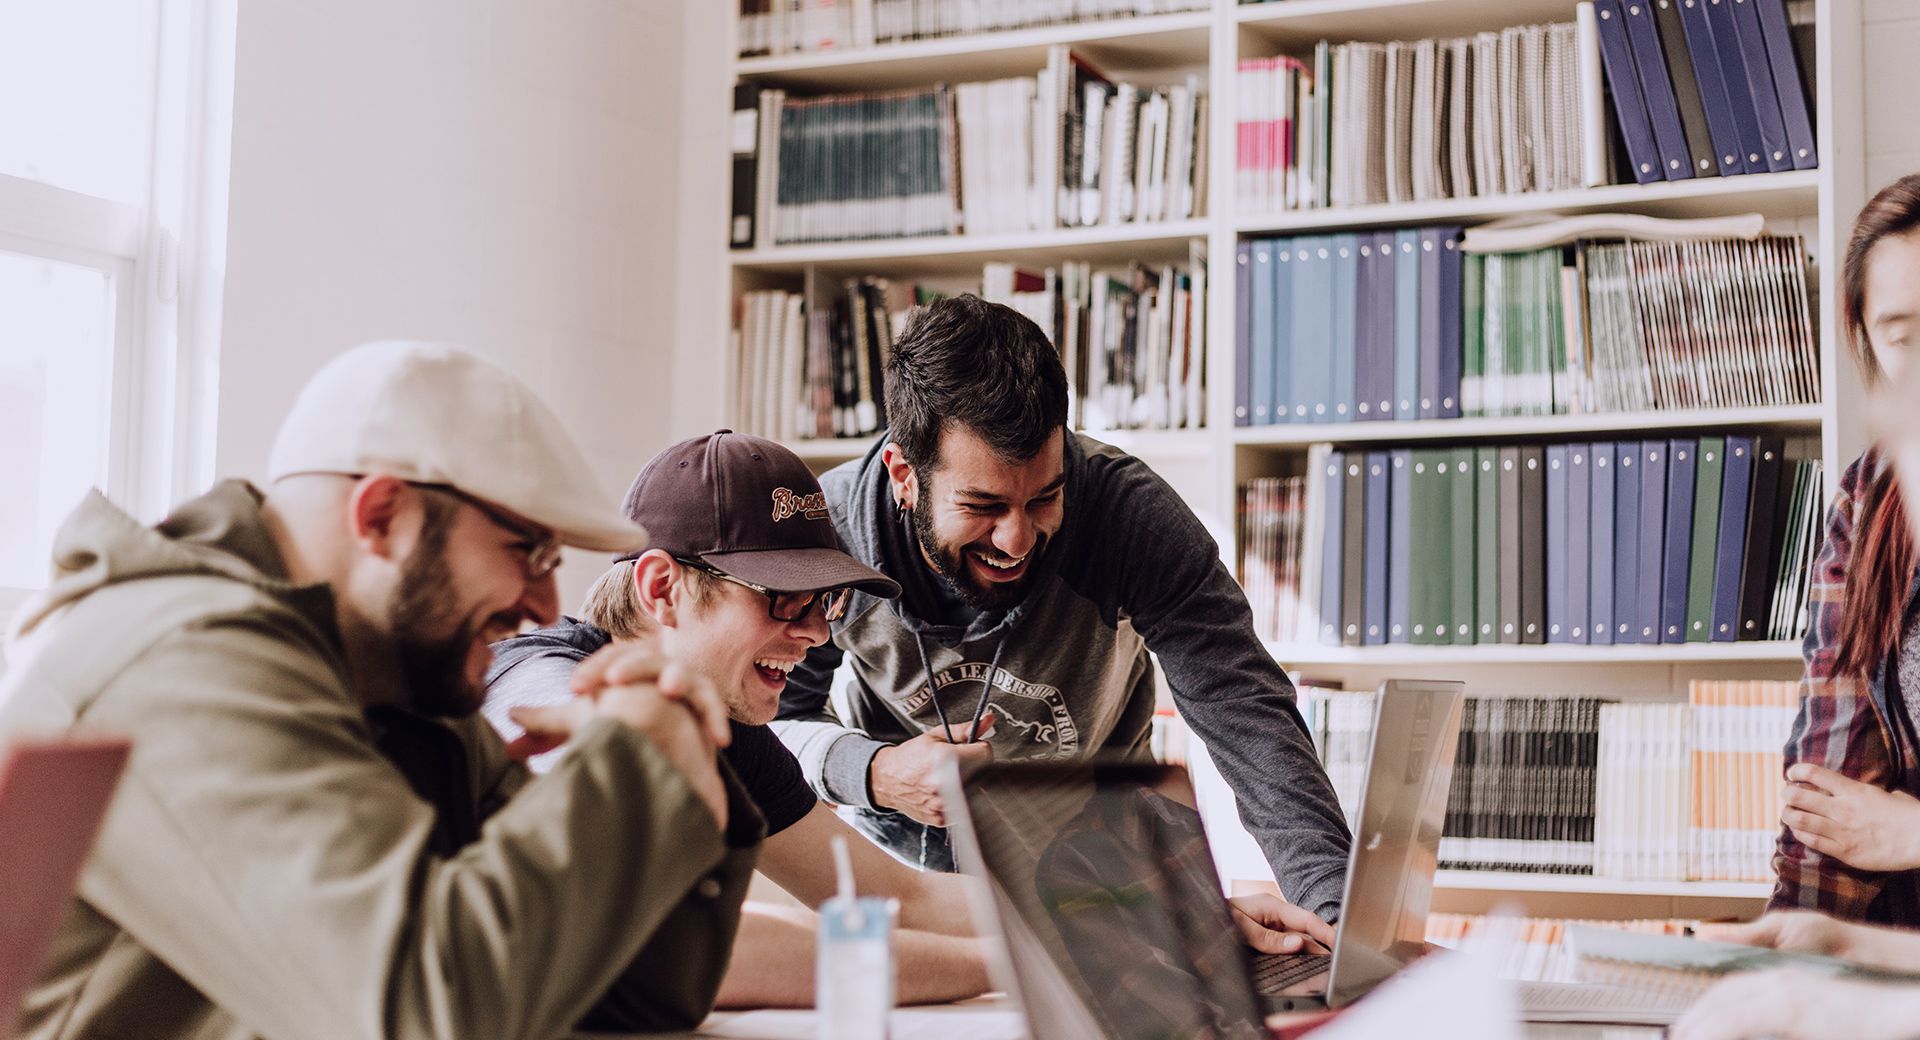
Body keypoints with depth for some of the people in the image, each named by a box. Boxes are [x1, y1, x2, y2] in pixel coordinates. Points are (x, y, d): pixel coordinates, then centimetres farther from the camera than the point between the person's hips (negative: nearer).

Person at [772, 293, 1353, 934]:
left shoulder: (1132, 512, -27)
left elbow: (1245, 712, -31)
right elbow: (774, 717, -9)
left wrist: (1332, 903, -45)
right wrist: (872, 774, -31)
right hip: (903, 844, 0)